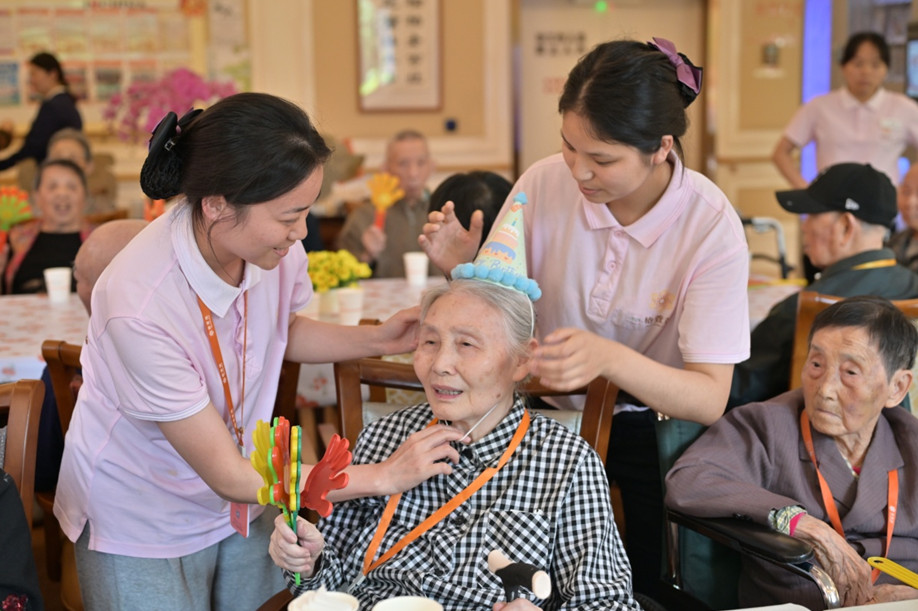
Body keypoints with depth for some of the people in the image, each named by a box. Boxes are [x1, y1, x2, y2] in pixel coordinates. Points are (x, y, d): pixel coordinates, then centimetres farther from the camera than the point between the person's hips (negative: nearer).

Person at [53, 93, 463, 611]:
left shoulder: (273, 244, -17)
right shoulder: (140, 307, -35)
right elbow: (228, 476, -26)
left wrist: (376, 340, -8)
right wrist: (383, 476, -24)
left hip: (241, 501, 5)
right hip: (142, 525, -5)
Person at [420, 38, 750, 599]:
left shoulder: (711, 227, -20)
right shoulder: (545, 183, -13)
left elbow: (709, 400, -23)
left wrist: (609, 357, -40)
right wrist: (463, 269, -22)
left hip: (644, 432, -1)